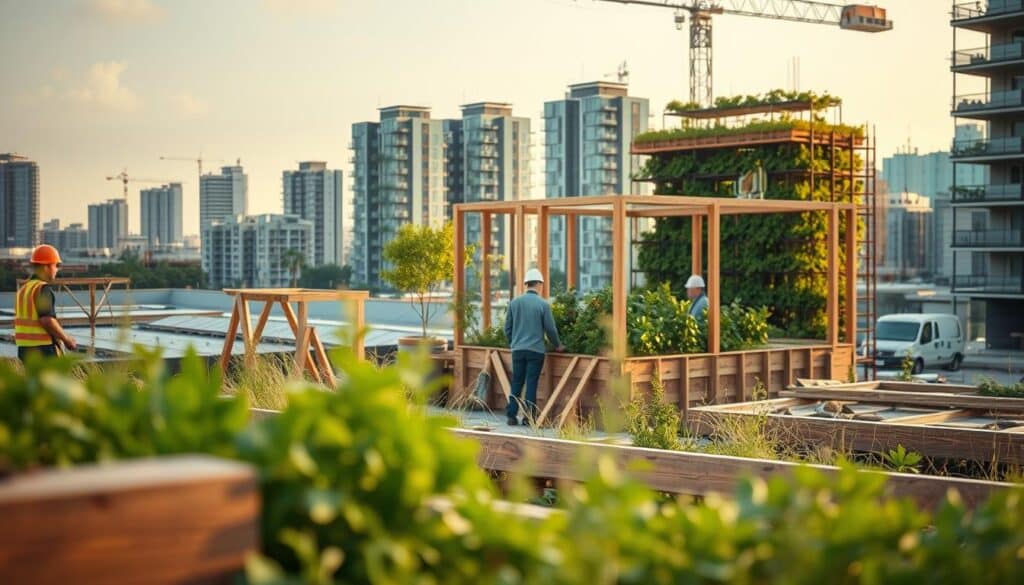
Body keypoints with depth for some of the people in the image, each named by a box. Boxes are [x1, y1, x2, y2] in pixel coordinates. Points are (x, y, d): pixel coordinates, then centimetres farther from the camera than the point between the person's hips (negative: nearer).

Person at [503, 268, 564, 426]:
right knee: (531, 383, 1)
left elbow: (507, 327, 9)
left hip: (517, 349, 3)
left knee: (516, 383, 9)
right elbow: (550, 329, -2)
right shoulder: (543, 304, -7)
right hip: (536, 350, -3)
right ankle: (529, 417, 2)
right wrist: (558, 345, 15)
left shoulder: (514, 302, 3)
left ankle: (511, 416, 8)